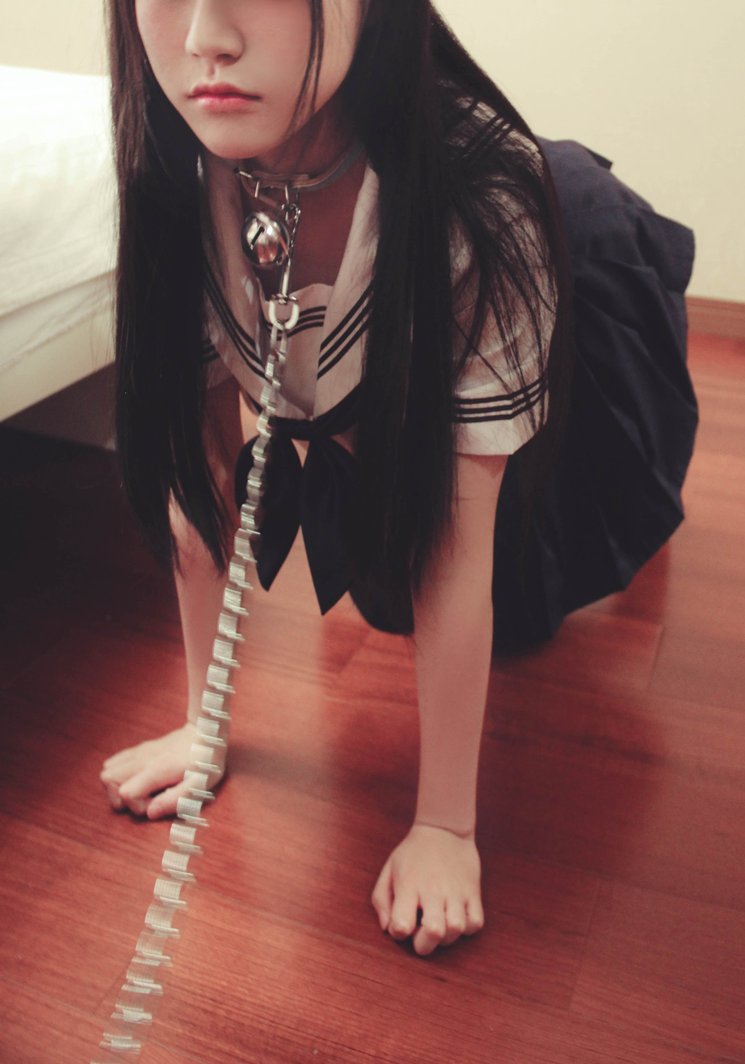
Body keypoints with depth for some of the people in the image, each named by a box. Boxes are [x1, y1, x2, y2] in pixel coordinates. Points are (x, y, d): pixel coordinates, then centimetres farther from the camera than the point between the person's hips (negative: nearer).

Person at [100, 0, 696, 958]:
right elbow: (199, 463, -22)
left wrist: (445, 827, -29)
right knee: (384, 589, 7)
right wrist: (205, 723, -15)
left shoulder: (481, 195, -43)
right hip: (361, 381, 3)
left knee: (514, 598, -5)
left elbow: (457, 545, -38)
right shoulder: (182, 182, -30)